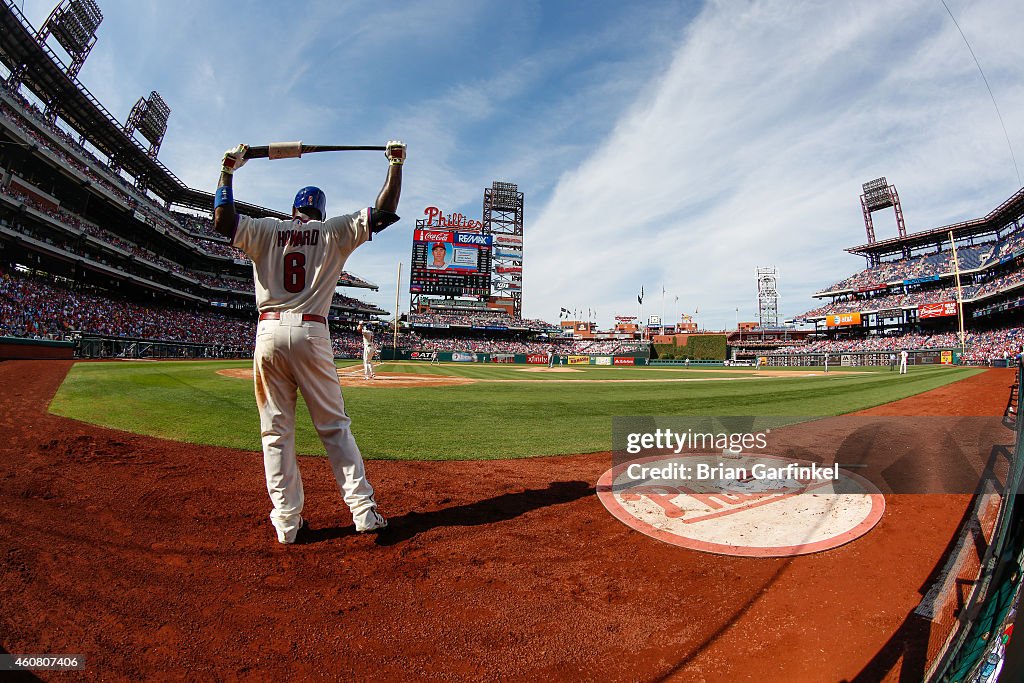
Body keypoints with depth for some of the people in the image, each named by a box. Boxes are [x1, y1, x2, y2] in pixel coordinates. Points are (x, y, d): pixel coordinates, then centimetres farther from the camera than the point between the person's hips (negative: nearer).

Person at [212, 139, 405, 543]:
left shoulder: (266, 231, 13)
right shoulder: (334, 231, 8)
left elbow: (222, 221, 5)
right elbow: (383, 213, 4)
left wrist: (227, 172, 17)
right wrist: (395, 166, 13)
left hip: (269, 333, 2)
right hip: (312, 333, -1)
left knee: (276, 431, 8)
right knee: (334, 426, 5)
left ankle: (288, 523, 12)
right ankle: (364, 512, 4)